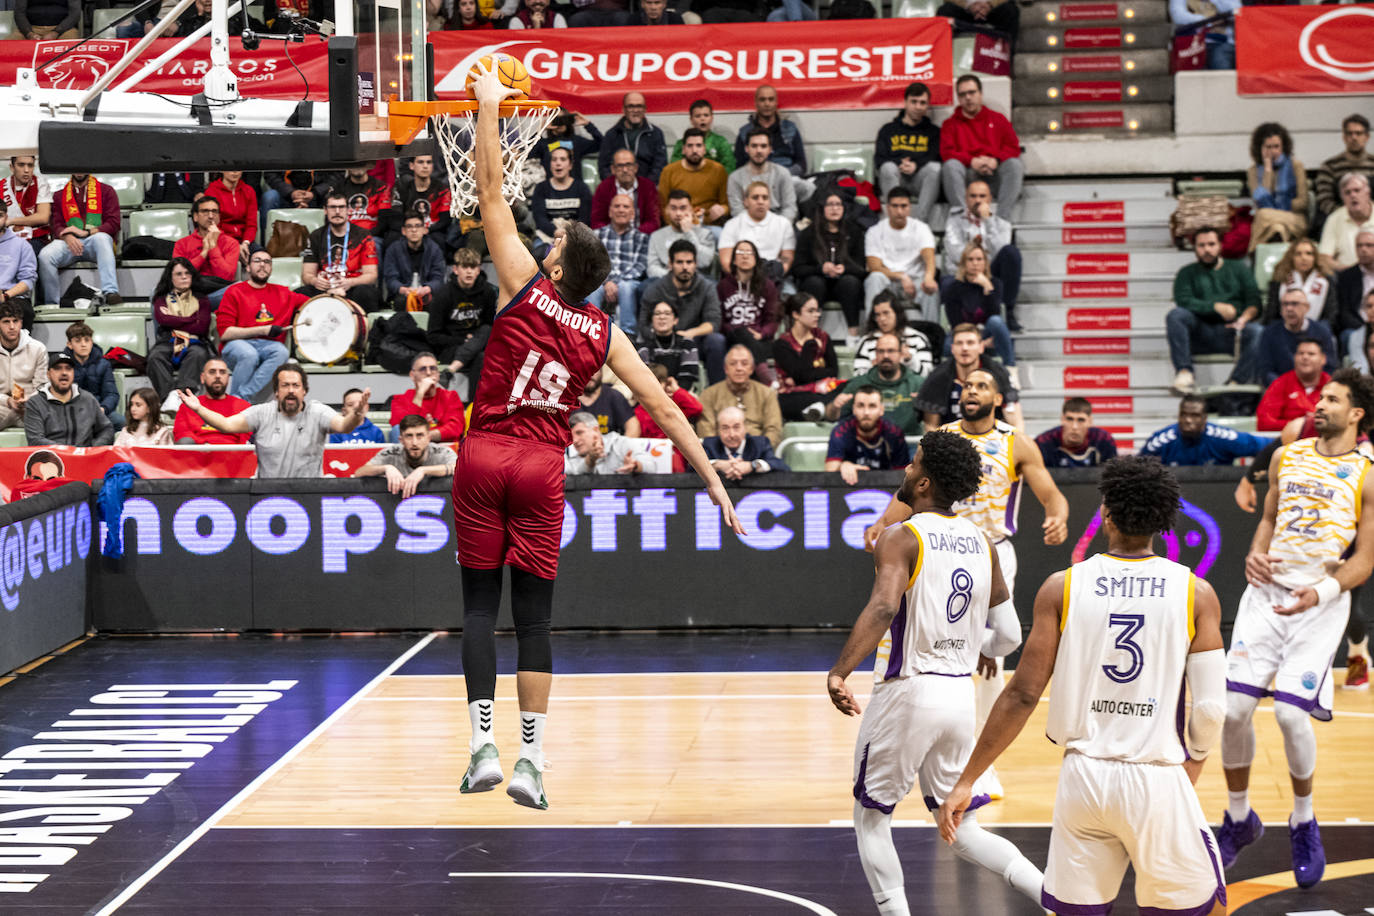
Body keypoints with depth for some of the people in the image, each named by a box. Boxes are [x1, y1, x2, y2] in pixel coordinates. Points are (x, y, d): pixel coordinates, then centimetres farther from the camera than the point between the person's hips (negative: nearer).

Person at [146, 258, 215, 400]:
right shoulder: (162, 299, 24)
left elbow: (202, 327, 2)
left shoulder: (201, 300, 20)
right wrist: (193, 320, 3)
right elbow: (162, 319, 1)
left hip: (194, 342, -1)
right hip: (168, 341, 1)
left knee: (197, 354, -37)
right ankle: (167, 397, -50)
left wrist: (174, 321, 4)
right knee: (155, 356, -34)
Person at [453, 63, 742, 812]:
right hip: (543, 468, 1)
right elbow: (663, 409, 2)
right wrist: (712, 479, 5)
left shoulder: (524, 287, -2)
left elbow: (491, 191, 1)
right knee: (534, 616, 2)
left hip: (485, 456, -1)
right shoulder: (603, 335, 4)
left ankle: (483, 745, -3)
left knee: (480, 605, 4)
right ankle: (531, 760, -4)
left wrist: (489, 106, 8)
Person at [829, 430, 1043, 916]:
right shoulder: (980, 542, 9)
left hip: (908, 692, -6)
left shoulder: (901, 537, -11)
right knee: (958, 827, 16)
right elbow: (1009, 636, 12)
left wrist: (839, 671, -31)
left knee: (870, 817, 13)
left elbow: (883, 607, -29)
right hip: (961, 694, 6)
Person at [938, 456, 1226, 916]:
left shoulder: (1062, 588, -1)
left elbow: (1022, 695, -3)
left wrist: (966, 781, 3)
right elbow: (1211, 709, -7)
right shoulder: (1196, 593, -3)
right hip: (1158, 783, -2)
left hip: (1084, 777, 2)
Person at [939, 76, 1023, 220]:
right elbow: (947, 152, 3)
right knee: (950, 166, -33)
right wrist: (972, 161, -15)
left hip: (994, 170, 1)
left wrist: (995, 161, -12)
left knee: (1014, 164, -31)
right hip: (967, 172, -1)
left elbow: (1013, 147, 9)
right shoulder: (950, 124, 19)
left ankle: (1003, 218, -39)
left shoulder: (998, 119, 22)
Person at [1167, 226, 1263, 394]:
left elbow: (1254, 302, 8)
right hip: (1200, 334, 0)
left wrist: (1244, 318, -16)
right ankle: (1184, 373, -35)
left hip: (1230, 331, 0)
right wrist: (1216, 307, -15)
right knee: (1175, 315, -29)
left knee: (1257, 332, -33)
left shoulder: (1239, 268, 21)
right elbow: (1183, 301, -2)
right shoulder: (1187, 273, 18)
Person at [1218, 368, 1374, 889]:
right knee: (1234, 706, -5)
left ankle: (1304, 823, 9)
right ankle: (1239, 818, 16)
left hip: (1320, 604, -4)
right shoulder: (1288, 457, 11)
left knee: (1291, 712, -15)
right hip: (1267, 593, 4)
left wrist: (1324, 591, -20)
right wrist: (1255, 554, 1)